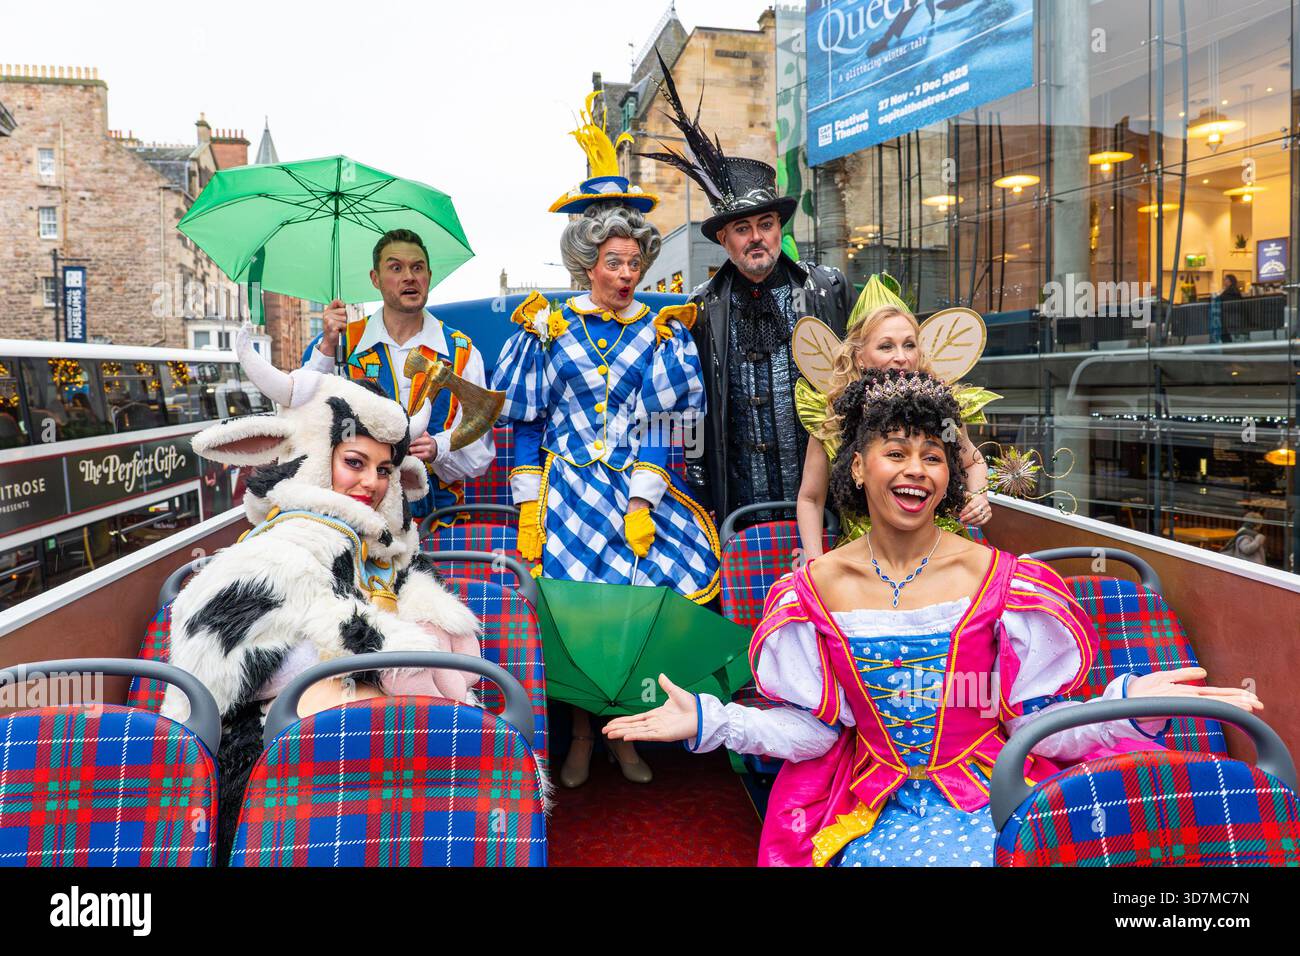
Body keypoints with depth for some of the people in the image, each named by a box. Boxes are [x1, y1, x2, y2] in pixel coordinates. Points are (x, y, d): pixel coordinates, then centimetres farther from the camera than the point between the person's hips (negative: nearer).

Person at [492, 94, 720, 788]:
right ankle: (582, 736, 18)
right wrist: (529, 506, -3)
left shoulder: (658, 331, 5)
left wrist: (643, 500, -12)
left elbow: (658, 422, -2)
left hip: (638, 489, 1)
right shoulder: (549, 328, 3)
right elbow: (526, 423, 4)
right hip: (570, 489, 0)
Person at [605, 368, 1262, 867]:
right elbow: (813, 728, 1)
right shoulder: (815, 588, 0)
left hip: (988, 798, 0)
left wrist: (1130, 703, -19)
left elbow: (1034, 722, -3)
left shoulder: (1001, 580, -3)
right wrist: (708, 720, -9)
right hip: (872, 808, 1)